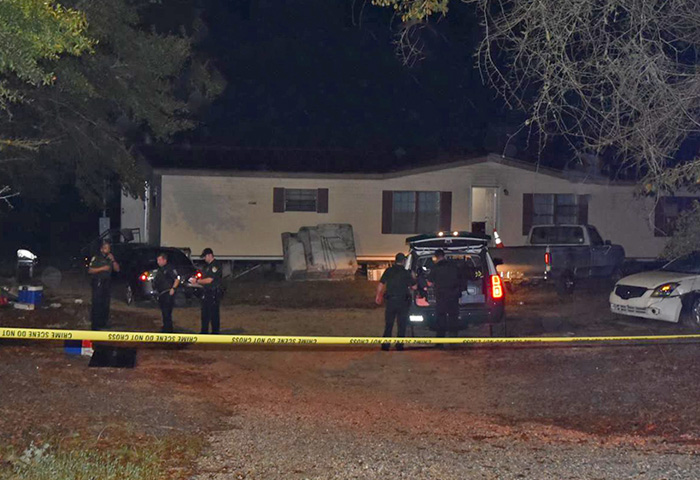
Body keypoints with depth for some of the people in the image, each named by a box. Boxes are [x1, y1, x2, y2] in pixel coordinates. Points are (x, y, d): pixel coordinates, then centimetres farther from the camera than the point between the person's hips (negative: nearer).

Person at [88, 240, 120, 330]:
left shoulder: (110, 258, 15)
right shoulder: (96, 258, -2)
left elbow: (117, 269, 9)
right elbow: (90, 270, -9)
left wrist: (113, 260, -5)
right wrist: (102, 268, -16)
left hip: (107, 283, 6)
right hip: (98, 283, -6)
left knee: (105, 303, 6)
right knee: (97, 303, -11)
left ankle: (103, 323, 14)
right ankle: (95, 325, -11)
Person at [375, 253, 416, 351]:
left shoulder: (388, 271, 0)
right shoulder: (406, 273, -6)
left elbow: (381, 284, 0)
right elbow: (414, 287, -2)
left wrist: (378, 296, 13)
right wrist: (413, 278, 16)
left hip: (390, 301, 2)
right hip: (402, 301, -2)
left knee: (388, 324, 10)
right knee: (401, 325, 5)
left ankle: (385, 345, 5)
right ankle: (399, 345, 1)